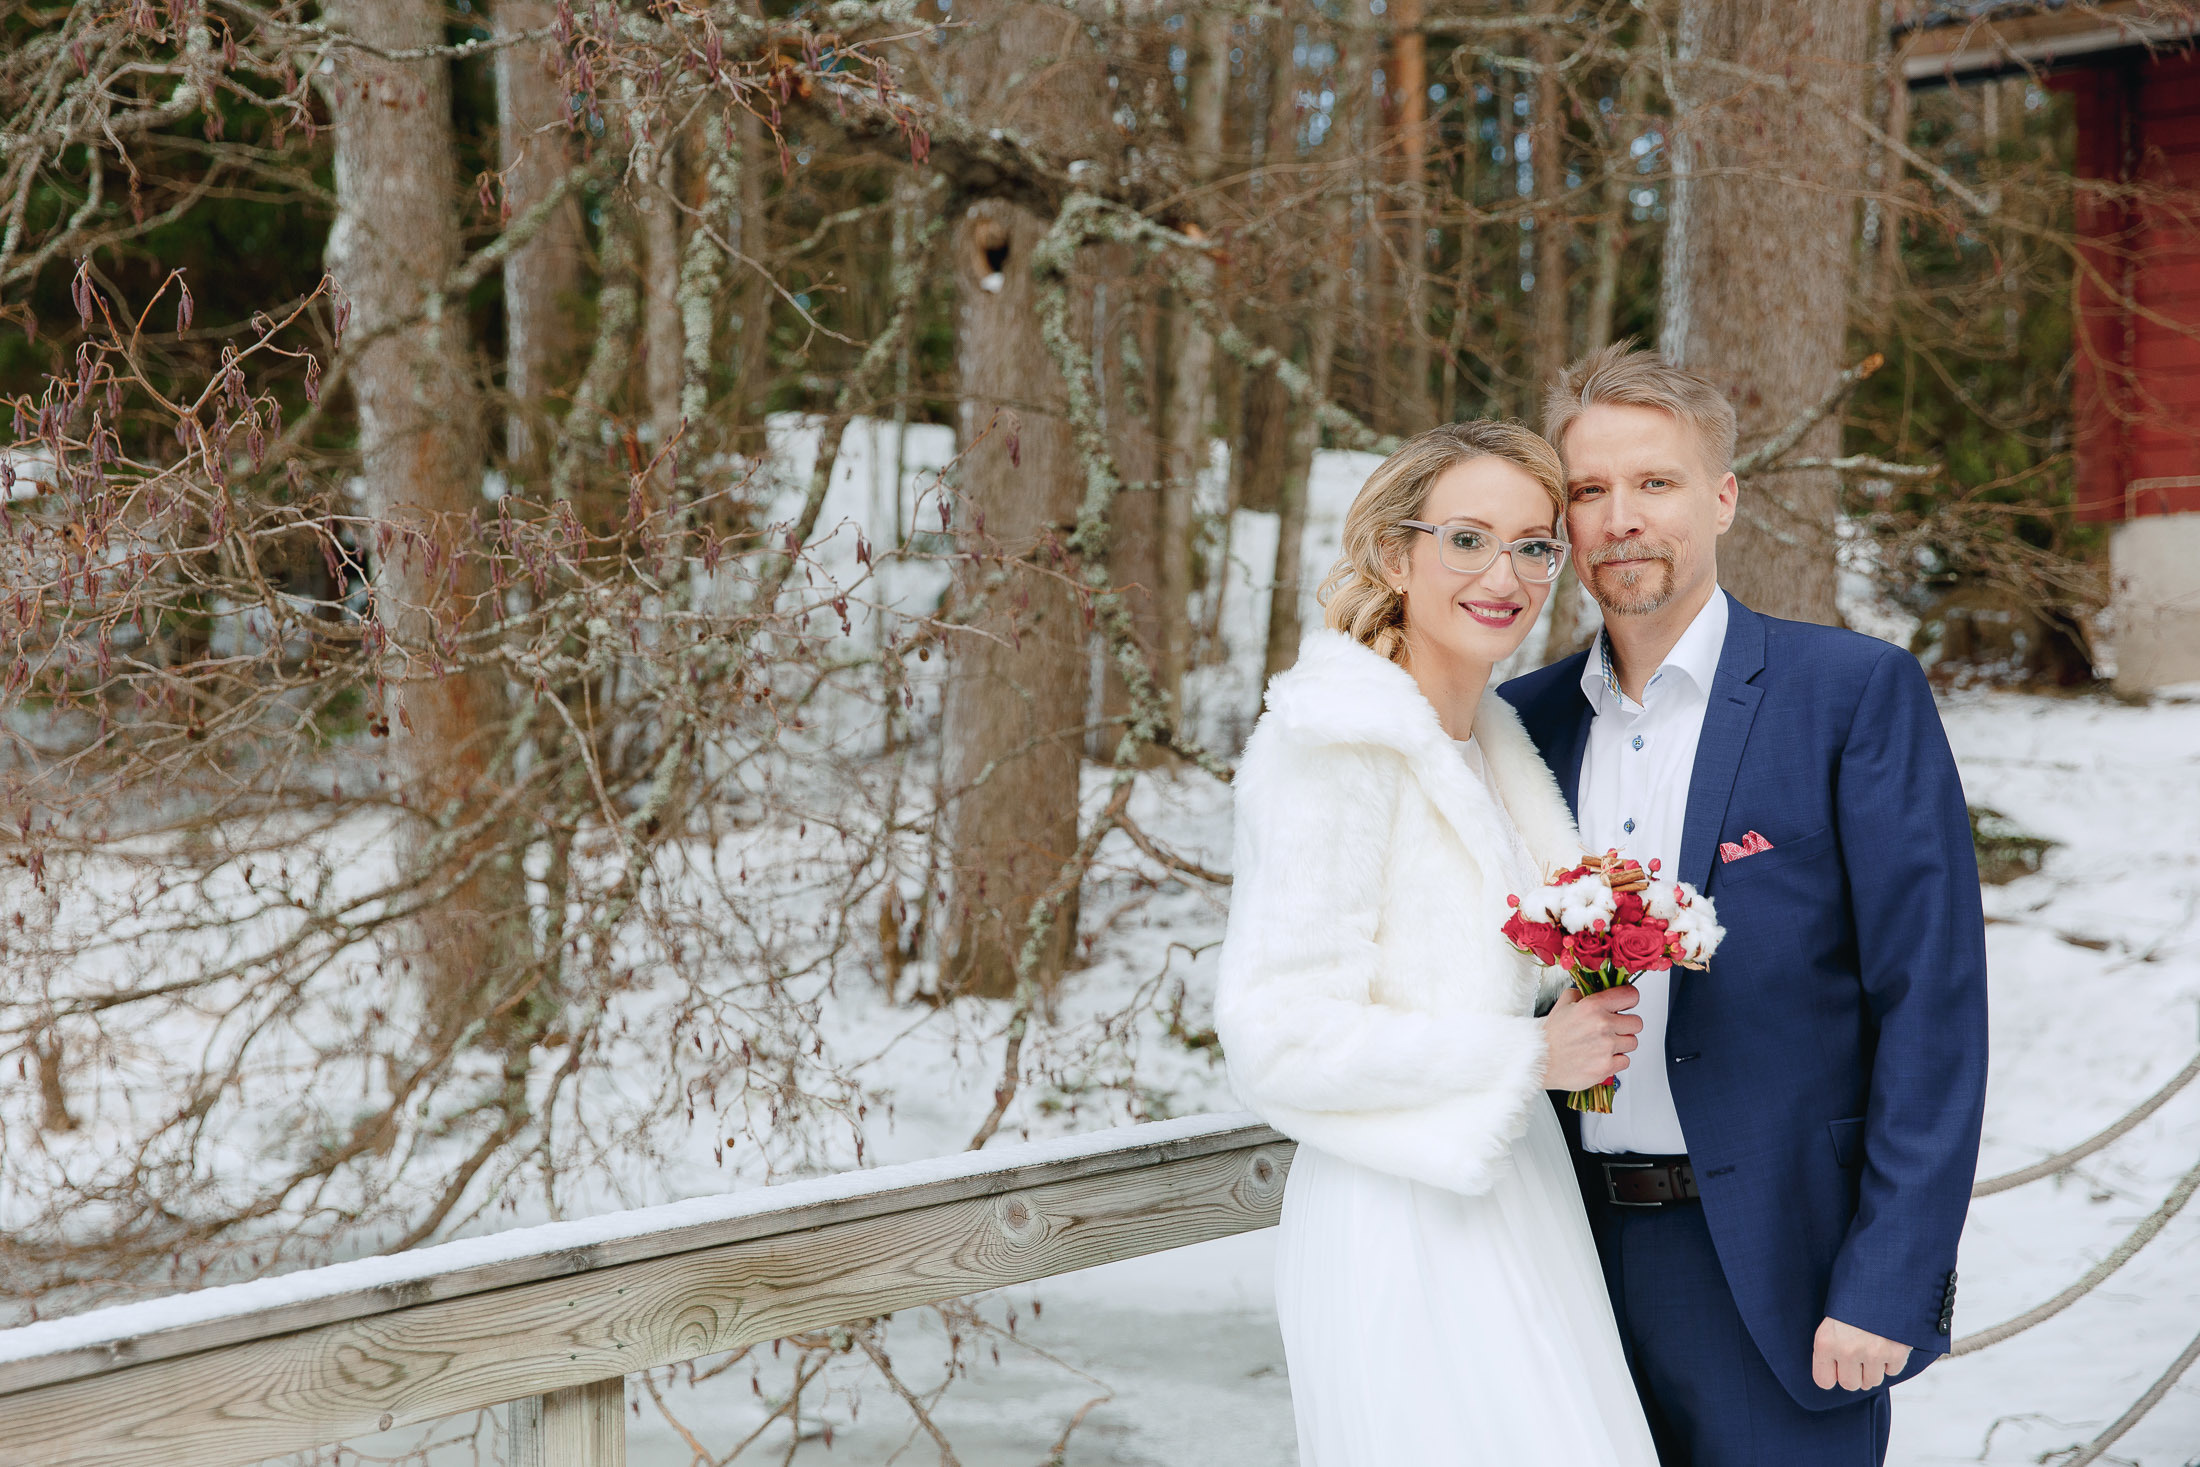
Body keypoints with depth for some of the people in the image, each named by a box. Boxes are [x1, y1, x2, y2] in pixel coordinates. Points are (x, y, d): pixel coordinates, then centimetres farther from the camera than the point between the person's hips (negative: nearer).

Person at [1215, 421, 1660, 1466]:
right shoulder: (1337, 744, -16)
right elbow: (1277, 1038, -20)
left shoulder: (1492, 741, 12)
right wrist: (1528, 1056, -16)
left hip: (1510, 1209, 9)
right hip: (1401, 1232, -8)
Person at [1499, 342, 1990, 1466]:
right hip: (1576, 1259, 4)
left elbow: (1932, 1009, -9)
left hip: (1779, 1277, -4)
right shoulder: (1527, 721, 8)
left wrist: (1887, 1284, -14)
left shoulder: (1858, 692, -6)